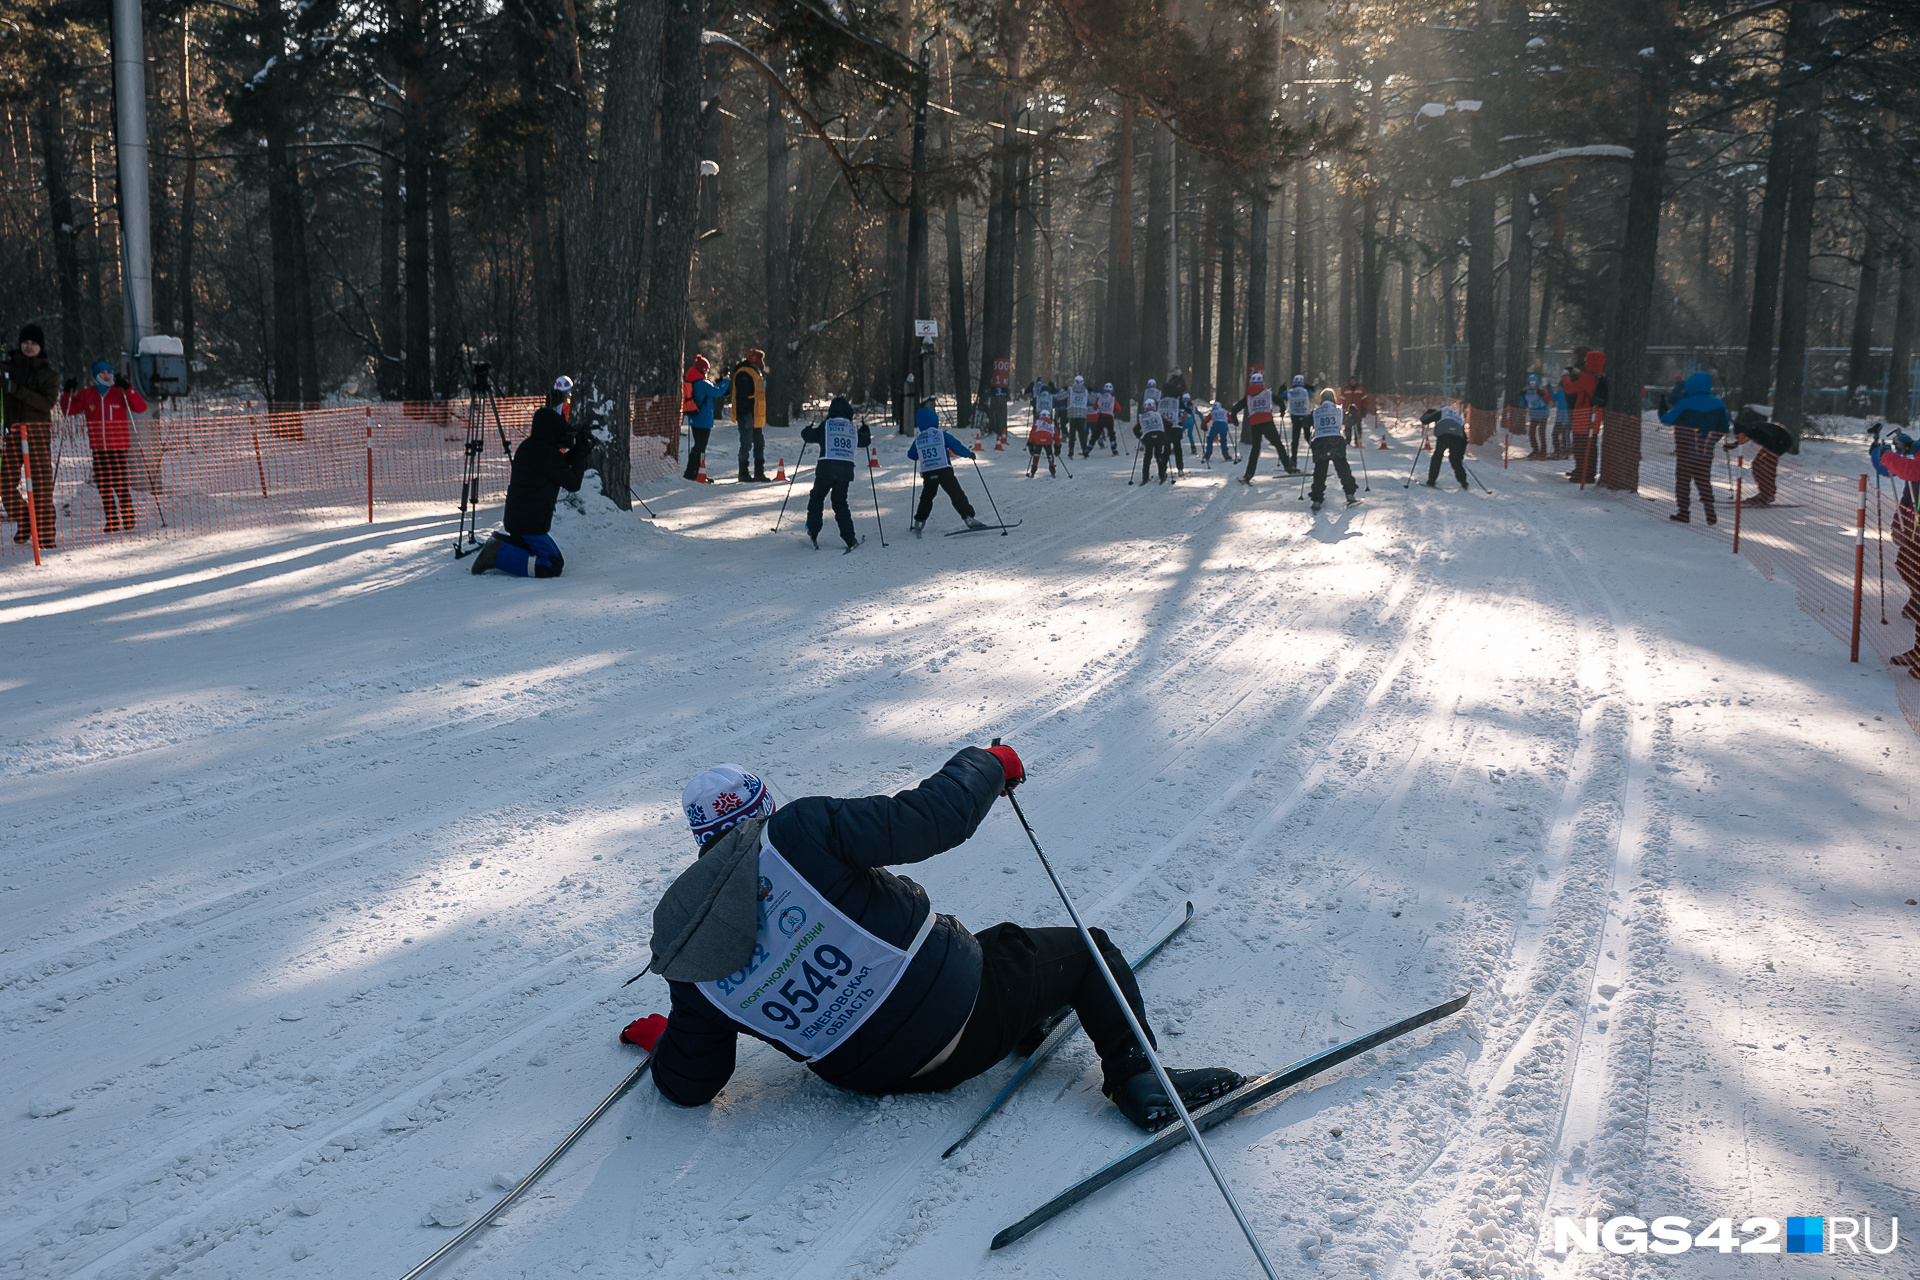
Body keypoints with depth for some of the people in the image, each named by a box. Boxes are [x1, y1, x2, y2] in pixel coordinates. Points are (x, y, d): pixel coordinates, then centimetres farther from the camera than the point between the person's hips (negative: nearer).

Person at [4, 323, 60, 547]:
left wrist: (18, 390, -20)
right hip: (11, 430, 2)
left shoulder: (50, 373, 5)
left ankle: (45, 535, -3)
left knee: (42, 484, -6)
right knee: (8, 482, -3)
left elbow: (48, 403, -9)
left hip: (39, 430, -2)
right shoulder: (9, 366, 10)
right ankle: (23, 522, 20)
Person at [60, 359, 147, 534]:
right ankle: (112, 522, 12)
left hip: (118, 447, -4)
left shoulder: (120, 393, 2)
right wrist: (68, 394, -1)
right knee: (103, 486, 5)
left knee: (120, 485, -9)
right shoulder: (86, 395, 10)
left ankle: (127, 522, -4)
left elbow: (140, 408, -9)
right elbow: (69, 409, 16)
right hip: (98, 447, 4)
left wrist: (127, 389, -20)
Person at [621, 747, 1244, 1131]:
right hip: (964, 1013, -6)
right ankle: (1136, 1077, 7)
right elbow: (930, 819, -20)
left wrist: (662, 1038, 26)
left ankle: (1028, 1020, 47)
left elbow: (687, 1085, 4)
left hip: (874, 1073, 6)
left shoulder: (686, 965, -3)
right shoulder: (797, 832, -17)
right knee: (1088, 948, 17)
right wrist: (986, 764, -1)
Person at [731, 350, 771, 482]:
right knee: (746, 445, -4)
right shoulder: (743, 373, -15)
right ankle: (743, 475, 3)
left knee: (760, 444, 10)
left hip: (757, 417, 10)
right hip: (747, 417, -10)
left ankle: (759, 473, 14)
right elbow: (741, 397, -21)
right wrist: (747, 415, -26)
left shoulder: (757, 373, 17)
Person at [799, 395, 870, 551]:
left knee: (816, 497, 16)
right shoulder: (853, 429, 12)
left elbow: (807, 435, 8)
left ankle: (813, 531, 8)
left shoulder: (826, 426, 4)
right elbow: (865, 441, 27)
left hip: (826, 468, -3)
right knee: (840, 503, 11)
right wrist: (866, 432, 50)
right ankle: (850, 539, 3)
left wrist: (807, 430, 33)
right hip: (846, 469, 3)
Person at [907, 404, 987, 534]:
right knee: (957, 495, -4)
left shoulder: (918, 439, 8)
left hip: (927, 474, 3)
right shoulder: (941, 434, -2)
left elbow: (911, 455, 21)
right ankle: (969, 518, -14)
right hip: (944, 472, -3)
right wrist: (968, 454, 13)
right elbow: (956, 447, -3)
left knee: (926, 498, 20)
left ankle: (918, 523, 17)